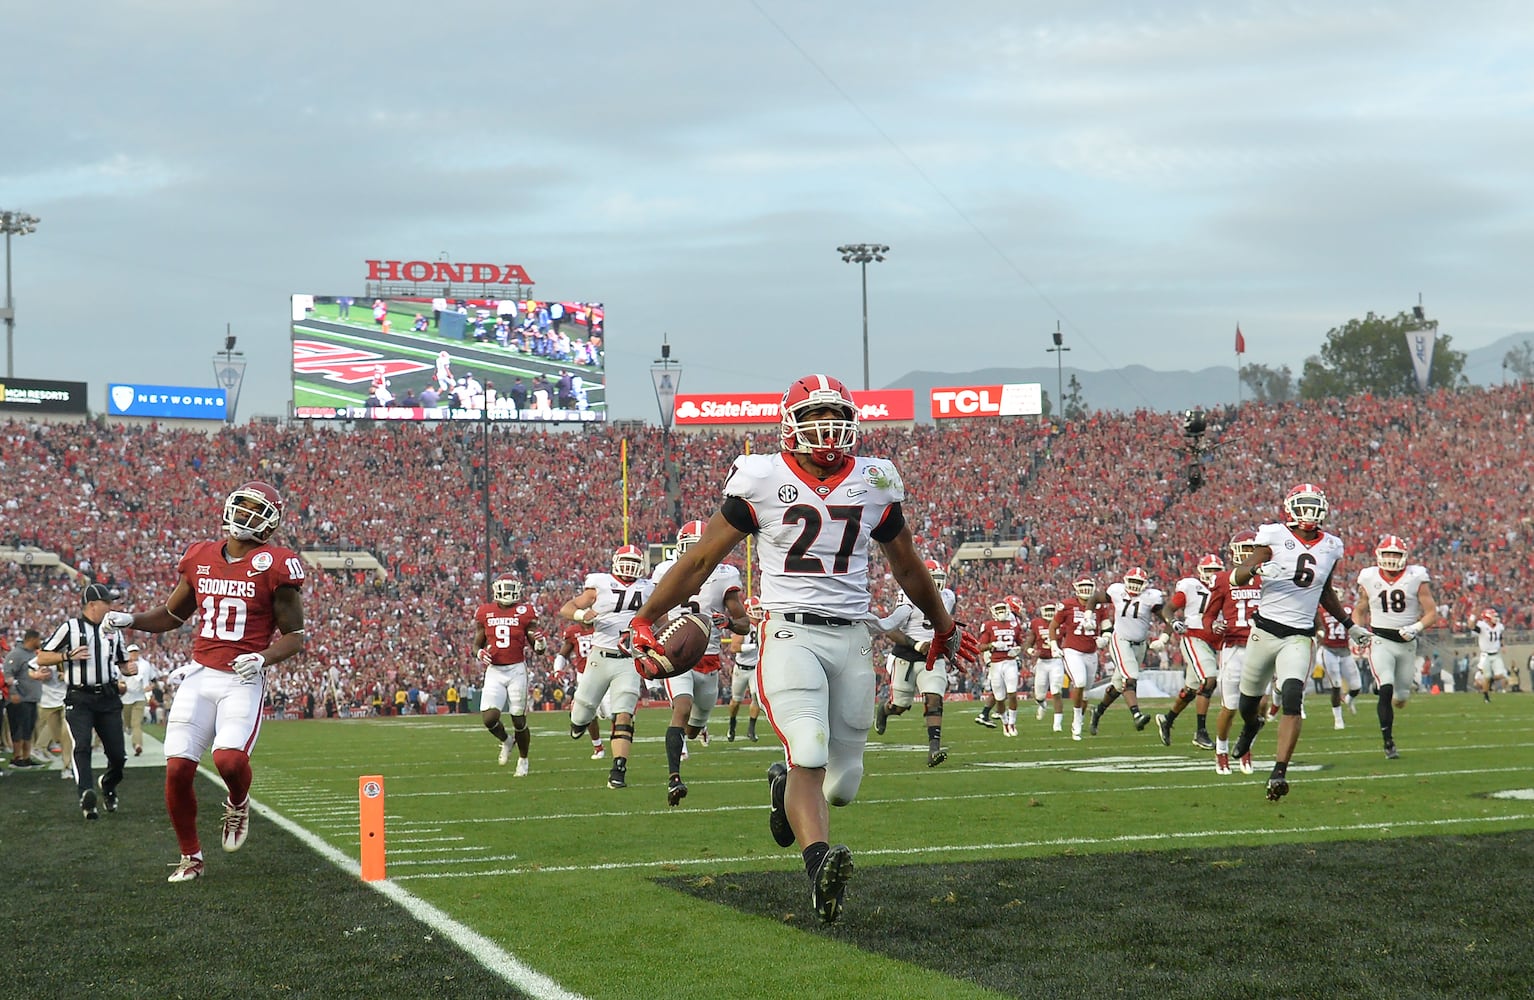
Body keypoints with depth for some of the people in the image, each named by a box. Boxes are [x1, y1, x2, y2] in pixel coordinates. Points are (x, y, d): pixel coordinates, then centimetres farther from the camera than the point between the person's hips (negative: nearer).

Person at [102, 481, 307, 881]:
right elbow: (173, 615, 24)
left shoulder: (273, 566, -5)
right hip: (199, 676, 4)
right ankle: (190, 857, 15)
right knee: (178, 769, -4)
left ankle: (238, 805, 13)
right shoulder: (200, 559, 9)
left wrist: (264, 658, -20)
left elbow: (294, 635, -2)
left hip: (244, 680, -4)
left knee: (229, 760, -24)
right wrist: (130, 620, 7)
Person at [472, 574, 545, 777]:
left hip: (517, 670, -2)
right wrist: (479, 654, -8)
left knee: (519, 720, 2)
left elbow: (537, 648, 4)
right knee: (489, 718, -12)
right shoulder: (485, 613, 6)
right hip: (494, 671, 2)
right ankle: (505, 741, 21)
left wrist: (540, 643, -20)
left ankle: (523, 760, 24)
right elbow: (477, 644, 14)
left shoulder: (525, 612, 0)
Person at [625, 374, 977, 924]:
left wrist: (944, 626, 37)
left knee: (842, 784, 5)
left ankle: (785, 786, 37)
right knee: (810, 751, -26)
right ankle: (819, 860, -36)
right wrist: (645, 621, 8)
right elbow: (701, 558, 7)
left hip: (852, 638, 4)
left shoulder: (873, 484, 9)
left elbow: (907, 567, 25)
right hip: (791, 633, -4)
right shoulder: (762, 482, -1)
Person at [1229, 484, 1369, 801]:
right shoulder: (1274, 537, -6)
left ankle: (1279, 773, -20)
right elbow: (1237, 577, -10)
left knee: (1292, 701, -18)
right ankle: (1250, 727, 53)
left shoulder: (1330, 547, 7)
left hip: (1299, 637, 1)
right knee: (1249, 699, 16)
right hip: (1265, 629, -1)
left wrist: (1350, 625, 26)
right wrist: (1257, 569, -31)